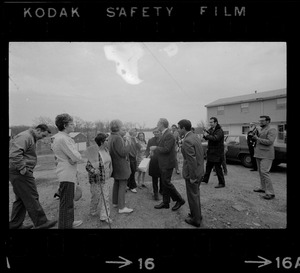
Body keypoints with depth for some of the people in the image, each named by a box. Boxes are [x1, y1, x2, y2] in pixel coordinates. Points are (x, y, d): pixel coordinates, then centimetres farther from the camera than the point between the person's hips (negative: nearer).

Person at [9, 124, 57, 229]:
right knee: (31, 198, -4)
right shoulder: (25, 136, -14)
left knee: (21, 199, 16)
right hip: (20, 173, -11)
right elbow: (15, 153, -26)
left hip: (20, 173, 11)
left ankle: (15, 224, 26)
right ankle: (41, 222, 4)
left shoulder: (31, 138, 20)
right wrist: (22, 168, -23)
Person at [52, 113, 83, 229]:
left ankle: (69, 222, 39)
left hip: (68, 174, 11)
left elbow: (75, 157, 11)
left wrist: (74, 158, -8)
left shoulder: (59, 137, 13)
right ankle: (65, 226, 13)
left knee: (68, 201, 23)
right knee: (66, 203, 1)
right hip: (67, 175, -11)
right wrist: (78, 157, -4)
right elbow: (77, 157, -25)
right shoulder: (63, 138, -21)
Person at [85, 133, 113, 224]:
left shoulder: (106, 150, 1)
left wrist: (109, 171, 20)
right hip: (96, 179, -6)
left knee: (106, 196, 7)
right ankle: (92, 211, 39)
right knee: (96, 196, 12)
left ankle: (104, 216, 17)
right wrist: (94, 171, -41)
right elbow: (88, 166, -23)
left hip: (105, 178, 6)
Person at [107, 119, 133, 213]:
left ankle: (115, 202, 34)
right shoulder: (117, 138, -23)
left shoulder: (110, 137, 7)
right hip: (121, 165, -10)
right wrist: (127, 144, -9)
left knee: (116, 183, 21)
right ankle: (121, 207, 4)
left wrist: (124, 144, 8)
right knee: (122, 185, -3)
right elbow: (123, 153, -23)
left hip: (115, 165, 10)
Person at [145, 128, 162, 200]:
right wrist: (146, 156, -9)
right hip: (154, 162, 0)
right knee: (154, 178, 6)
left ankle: (161, 190, 35)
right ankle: (155, 193, 18)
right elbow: (147, 150, 5)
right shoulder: (151, 140, 3)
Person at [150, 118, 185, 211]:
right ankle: (165, 203, 25)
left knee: (166, 182, -4)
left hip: (167, 163, -10)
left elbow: (166, 149, -25)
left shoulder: (169, 135, -18)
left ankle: (179, 200, 12)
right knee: (164, 183, 14)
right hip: (163, 164, 10)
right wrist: (154, 151, 11)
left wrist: (155, 148, -15)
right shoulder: (164, 134, 12)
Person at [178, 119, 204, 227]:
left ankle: (196, 220, 26)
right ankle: (196, 215, 41)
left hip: (193, 174, -9)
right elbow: (200, 155, 12)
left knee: (193, 196, 8)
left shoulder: (187, 141, -24)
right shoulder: (195, 137, 6)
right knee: (195, 194, 23)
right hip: (199, 171, 9)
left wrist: (192, 177, -18)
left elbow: (192, 161, -26)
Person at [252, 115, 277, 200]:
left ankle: (270, 192, -8)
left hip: (266, 155, -9)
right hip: (259, 154, 9)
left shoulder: (272, 130, -8)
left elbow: (269, 141, -20)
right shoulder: (261, 130, 18)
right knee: (260, 172, 13)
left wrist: (257, 138, -15)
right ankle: (263, 188, 25)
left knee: (265, 172, -14)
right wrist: (253, 137, 5)